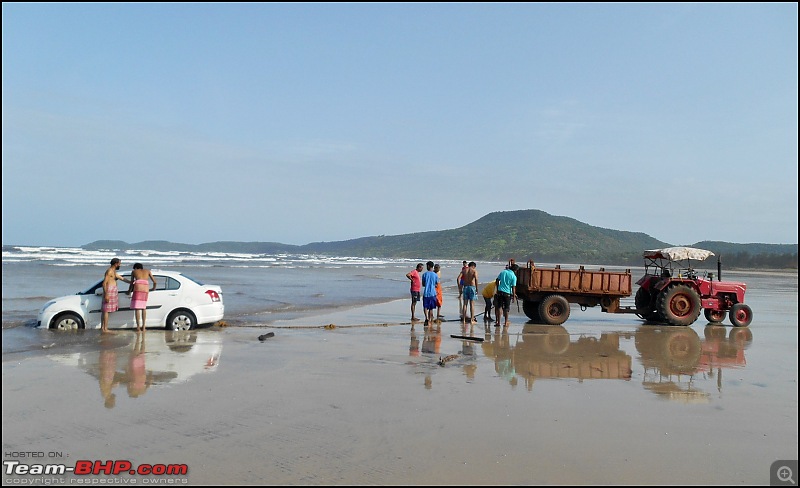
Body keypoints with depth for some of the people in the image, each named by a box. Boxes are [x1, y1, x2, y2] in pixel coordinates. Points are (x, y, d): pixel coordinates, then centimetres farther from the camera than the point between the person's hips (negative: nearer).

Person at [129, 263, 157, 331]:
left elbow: (131, 283, 27)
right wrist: (153, 288, 44)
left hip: (138, 288, -3)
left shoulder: (134, 271, 22)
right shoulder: (147, 271, 28)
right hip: (146, 289, 3)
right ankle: (143, 326, 14)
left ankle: (138, 327, -3)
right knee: (143, 308, 16)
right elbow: (154, 281, 25)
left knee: (137, 308, 1)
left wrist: (129, 291, 44)